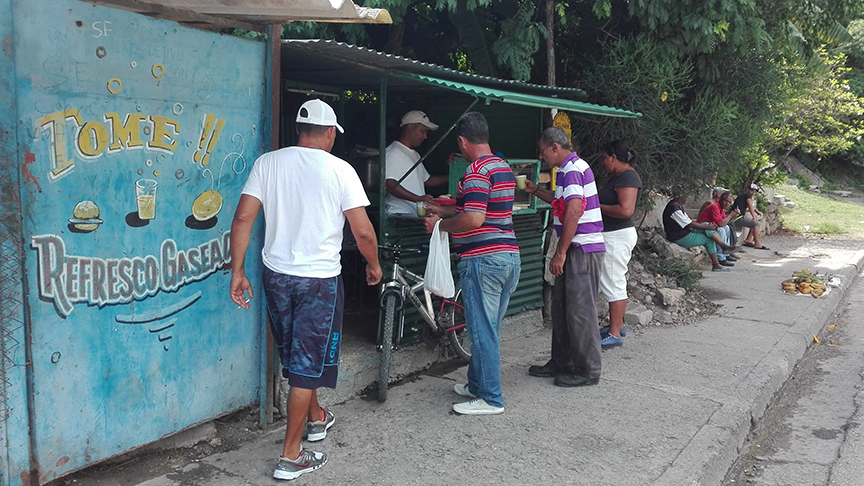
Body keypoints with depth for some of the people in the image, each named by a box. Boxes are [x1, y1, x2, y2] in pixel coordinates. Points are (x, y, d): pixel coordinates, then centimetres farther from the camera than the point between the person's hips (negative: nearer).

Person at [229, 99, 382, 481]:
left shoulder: (268, 162, 0)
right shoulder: (340, 170, -10)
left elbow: (242, 219, -4)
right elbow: (363, 232, -11)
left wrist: (237, 271, 2)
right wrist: (374, 266, 6)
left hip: (276, 276, 5)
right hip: (320, 280, -4)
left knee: (294, 357, 22)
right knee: (308, 363, 5)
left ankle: (316, 419, 44)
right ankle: (290, 456, 11)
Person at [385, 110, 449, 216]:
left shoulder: (415, 155, 26)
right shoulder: (393, 152, -8)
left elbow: (427, 180, 31)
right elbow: (390, 184, -21)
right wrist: (418, 198, -27)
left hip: (416, 215, 10)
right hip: (400, 214, -10)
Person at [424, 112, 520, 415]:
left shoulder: (477, 170, -14)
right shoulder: (504, 167, 16)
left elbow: (473, 219, -24)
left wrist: (440, 225, -8)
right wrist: (445, 211, 29)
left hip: (483, 259, -10)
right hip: (510, 256, 10)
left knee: (483, 330, -1)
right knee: (487, 328, 18)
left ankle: (491, 399, 6)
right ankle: (477, 384, 30)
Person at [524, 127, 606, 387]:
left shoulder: (572, 170, -15)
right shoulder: (570, 168, 17)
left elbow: (573, 212, -23)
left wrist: (560, 253, -22)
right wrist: (536, 190, 25)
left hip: (583, 249, -11)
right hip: (575, 249, 11)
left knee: (579, 310, -4)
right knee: (561, 306, 14)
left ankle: (587, 371, 6)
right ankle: (562, 362, 24)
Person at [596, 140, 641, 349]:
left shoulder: (628, 177, -17)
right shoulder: (620, 176, 15)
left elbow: (625, 210, -27)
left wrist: (597, 206, -17)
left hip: (618, 236, -11)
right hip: (613, 235, 11)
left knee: (613, 284, -8)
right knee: (616, 282, 17)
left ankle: (614, 335, -4)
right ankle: (617, 325, 27)